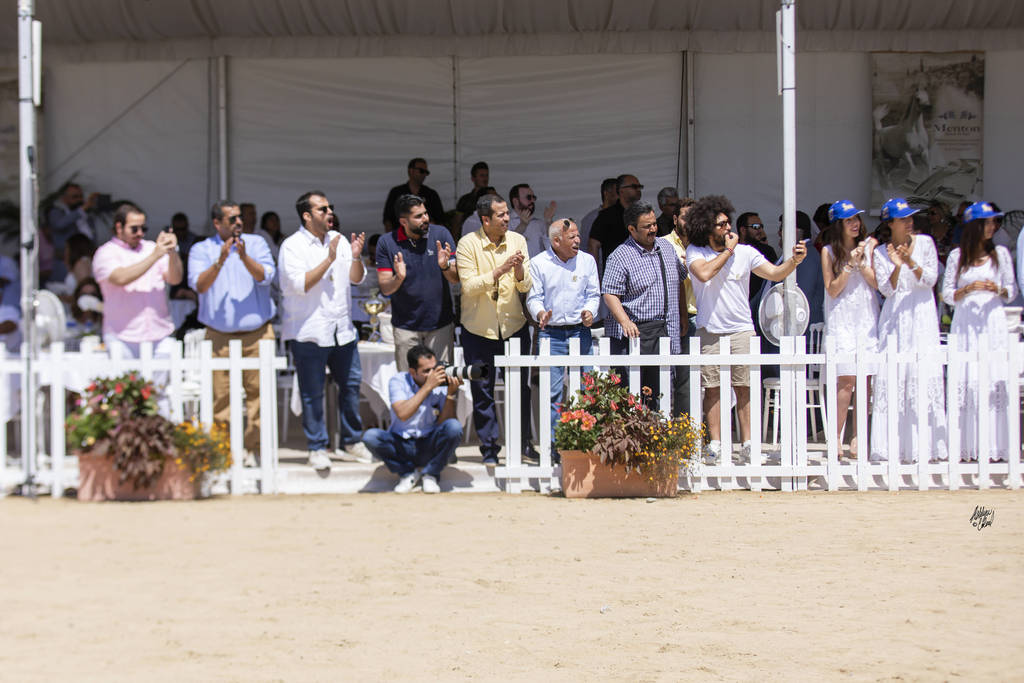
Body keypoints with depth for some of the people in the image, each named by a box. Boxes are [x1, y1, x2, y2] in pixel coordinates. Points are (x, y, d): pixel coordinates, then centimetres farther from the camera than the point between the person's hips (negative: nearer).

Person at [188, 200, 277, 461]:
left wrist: (244, 257, -22)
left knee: (258, 390, -2)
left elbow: (265, 276, -6)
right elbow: (199, 285, -8)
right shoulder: (201, 250, 7)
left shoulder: (256, 243, 8)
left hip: (257, 333, 1)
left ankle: (254, 447, 7)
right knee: (221, 394, -4)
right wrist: (220, 261, -20)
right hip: (219, 336, -1)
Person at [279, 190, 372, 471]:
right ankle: (317, 449, 9)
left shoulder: (339, 240, 11)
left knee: (351, 384, 9)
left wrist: (356, 257, -10)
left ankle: (352, 443, 21)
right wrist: (329, 260, -20)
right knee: (312, 392, -1)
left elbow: (357, 278, 9)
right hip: (309, 331, -6)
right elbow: (301, 284, -18)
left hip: (342, 329, 6)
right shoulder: (292, 246, -6)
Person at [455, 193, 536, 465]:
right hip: (479, 328, -2)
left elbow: (527, 287, -2)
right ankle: (489, 450, 13)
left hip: (514, 326, 2)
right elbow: (469, 287, -17)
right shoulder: (468, 244, -9)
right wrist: (500, 271, -26)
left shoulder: (517, 240, 0)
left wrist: (520, 270, -22)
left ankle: (524, 443, 23)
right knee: (482, 392, 3)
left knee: (520, 387, 7)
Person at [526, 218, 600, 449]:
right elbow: (534, 297, 2)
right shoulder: (539, 263, 1)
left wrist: (590, 311, -8)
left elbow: (593, 293, 12)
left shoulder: (587, 261, 8)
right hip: (551, 333, -2)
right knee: (552, 391, -5)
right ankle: (554, 444, 0)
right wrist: (541, 313, -19)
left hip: (580, 332, 2)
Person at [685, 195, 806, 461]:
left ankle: (748, 442, 4)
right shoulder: (695, 252, 0)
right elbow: (704, 273, -19)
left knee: (744, 388, 0)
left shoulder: (745, 252, 1)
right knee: (712, 388, 2)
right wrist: (728, 250, -11)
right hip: (709, 331, 0)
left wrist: (794, 261, -23)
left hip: (741, 330, 0)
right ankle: (715, 442, 8)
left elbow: (774, 273, -5)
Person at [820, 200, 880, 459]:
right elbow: (832, 290, -3)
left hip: (867, 319, 2)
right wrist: (850, 265, -11)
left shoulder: (869, 245, 7)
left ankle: (857, 437, 4)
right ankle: (835, 436, -6)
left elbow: (877, 283, 3)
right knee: (846, 379, -12)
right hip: (841, 320, -2)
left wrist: (862, 263, -10)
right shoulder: (829, 251, 3)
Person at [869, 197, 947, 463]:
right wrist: (897, 267, -17)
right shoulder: (881, 252, 6)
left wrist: (912, 263, -16)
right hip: (894, 317, 1)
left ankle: (924, 444, -6)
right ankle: (892, 445, -4)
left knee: (924, 374, -8)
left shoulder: (924, 242, 5)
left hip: (921, 314, -1)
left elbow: (930, 279, -1)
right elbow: (886, 289, -1)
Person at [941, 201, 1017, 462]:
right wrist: (968, 289, -9)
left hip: (993, 322, 0)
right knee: (966, 381, -7)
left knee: (995, 381, -8)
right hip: (965, 324, 0)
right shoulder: (957, 256, 7)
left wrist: (998, 290, -8)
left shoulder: (1001, 253, 9)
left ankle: (994, 445, -5)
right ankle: (967, 446, -3)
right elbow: (947, 294, 8)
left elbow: (1012, 291, 13)